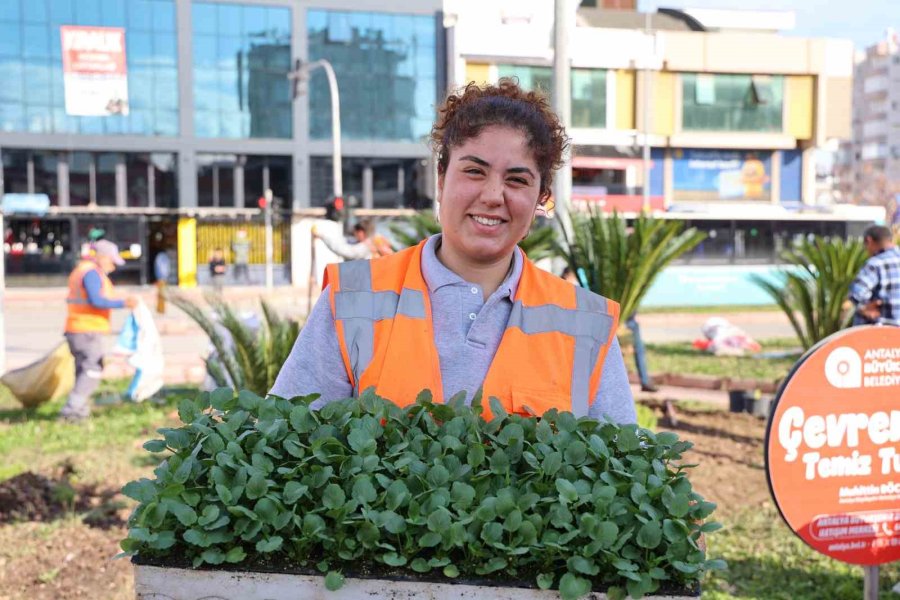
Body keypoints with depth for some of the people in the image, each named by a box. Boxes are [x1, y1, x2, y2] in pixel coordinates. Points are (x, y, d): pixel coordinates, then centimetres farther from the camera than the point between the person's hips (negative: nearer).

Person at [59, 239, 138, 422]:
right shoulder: (92, 273, -14)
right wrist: (123, 303, -23)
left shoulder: (81, 270, 19)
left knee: (84, 371, 11)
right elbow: (96, 301, -24)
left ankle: (81, 411, 11)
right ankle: (71, 409, -16)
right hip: (87, 330, -10)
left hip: (77, 329, 10)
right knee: (92, 371, -11)